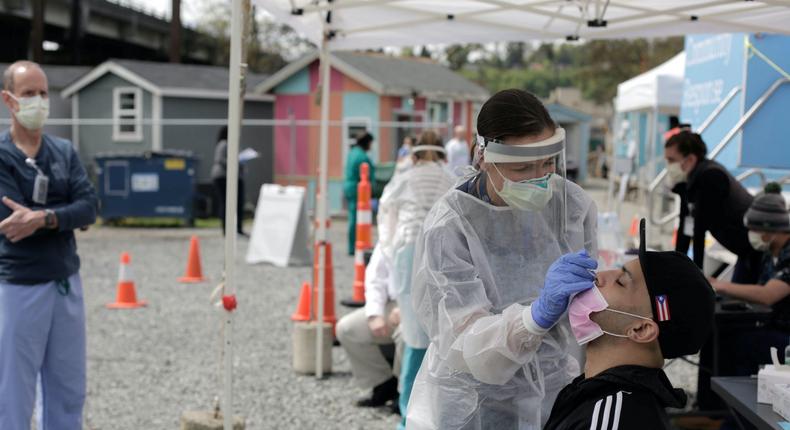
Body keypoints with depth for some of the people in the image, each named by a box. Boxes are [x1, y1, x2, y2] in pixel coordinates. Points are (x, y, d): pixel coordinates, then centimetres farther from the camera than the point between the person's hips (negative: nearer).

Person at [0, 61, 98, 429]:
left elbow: (89, 208, -5)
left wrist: (43, 218, -21)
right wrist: (65, 215, -12)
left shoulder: (64, 151, 8)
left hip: (68, 284, 5)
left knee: (68, 393, 13)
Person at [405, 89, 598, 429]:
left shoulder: (573, 205, -10)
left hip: (553, 393, 3)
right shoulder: (449, 226, -21)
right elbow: (462, 343, -26)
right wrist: (537, 315, -42)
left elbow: (585, 304, 4)